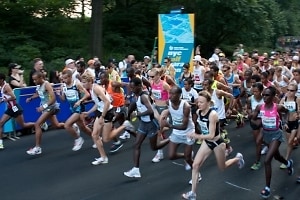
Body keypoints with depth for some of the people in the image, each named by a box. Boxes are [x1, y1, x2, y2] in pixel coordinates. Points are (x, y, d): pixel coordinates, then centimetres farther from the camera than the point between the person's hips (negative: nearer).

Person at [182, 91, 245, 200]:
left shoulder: (212, 114, -32)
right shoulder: (198, 112, -10)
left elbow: (211, 135, -33)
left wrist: (197, 136, -42)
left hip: (217, 142, -6)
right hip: (207, 142, 6)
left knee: (222, 167, 16)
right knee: (195, 165, -7)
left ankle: (238, 158, 46)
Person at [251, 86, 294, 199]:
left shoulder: (278, 107, -20)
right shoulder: (259, 107, -10)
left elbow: (288, 112, 1)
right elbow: (252, 119, 0)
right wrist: (257, 122, -19)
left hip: (276, 135, -5)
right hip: (265, 134, 6)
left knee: (267, 160, -18)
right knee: (276, 156, 28)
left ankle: (267, 188, -7)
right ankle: (289, 163, 64)